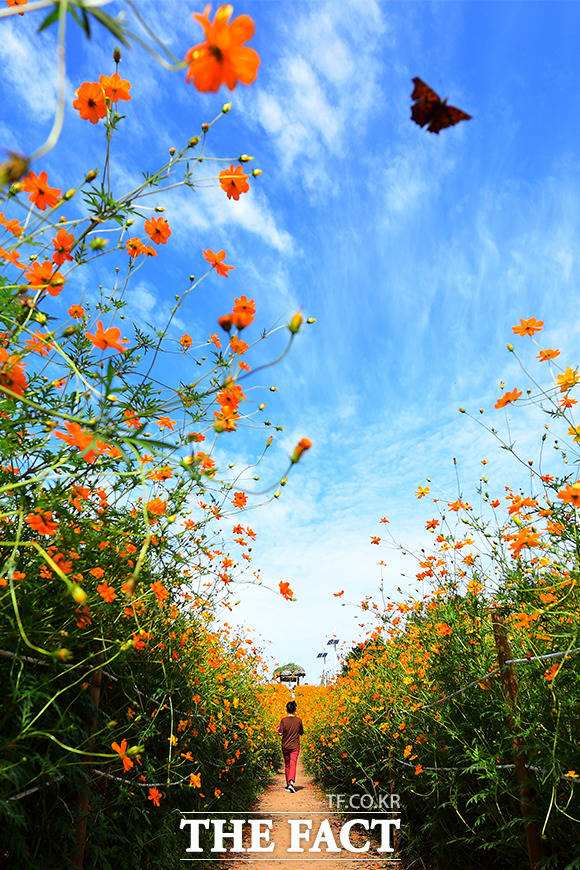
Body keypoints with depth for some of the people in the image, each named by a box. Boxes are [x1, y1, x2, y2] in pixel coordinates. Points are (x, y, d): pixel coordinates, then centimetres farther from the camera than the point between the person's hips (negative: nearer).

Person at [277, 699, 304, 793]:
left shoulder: (283, 720, -10)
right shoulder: (299, 720, -7)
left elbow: (281, 733, -11)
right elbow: (301, 732, 5)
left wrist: (279, 731, 11)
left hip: (285, 746, 1)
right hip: (295, 746, -1)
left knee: (287, 765, 15)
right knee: (293, 764, -6)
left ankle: (288, 785, 23)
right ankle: (291, 782, -27)